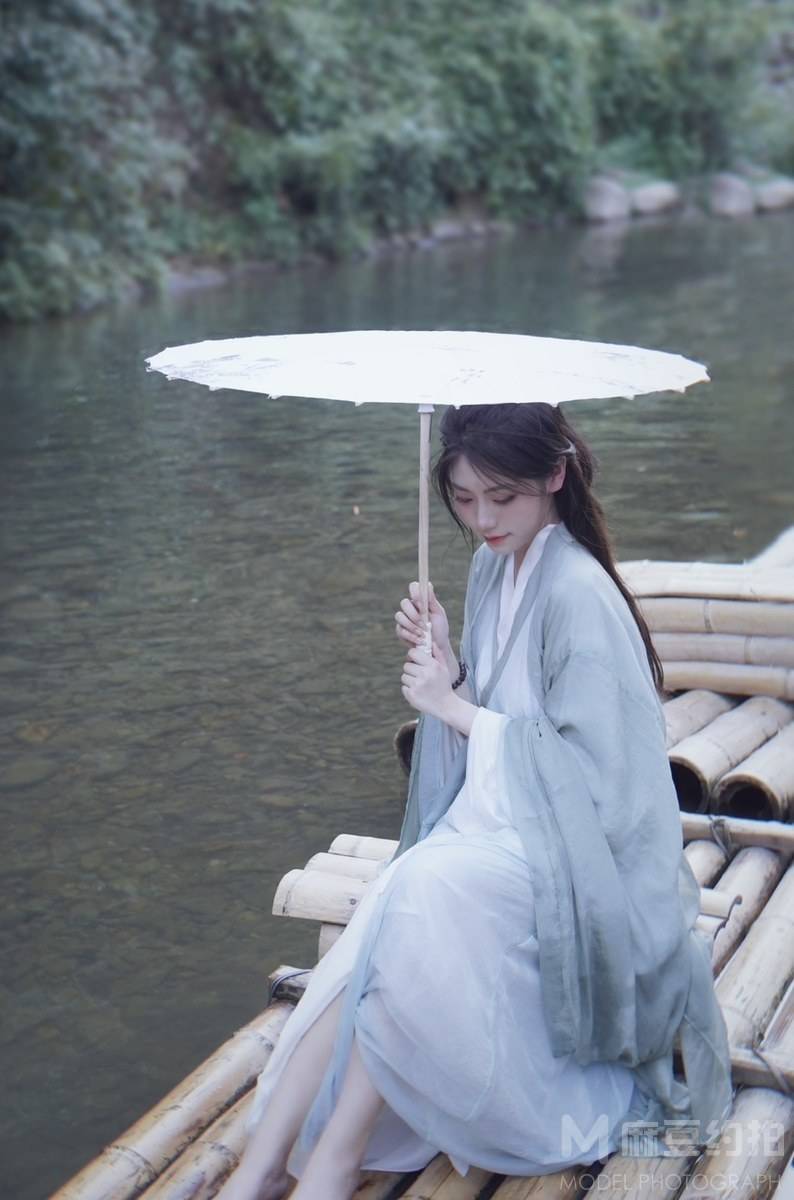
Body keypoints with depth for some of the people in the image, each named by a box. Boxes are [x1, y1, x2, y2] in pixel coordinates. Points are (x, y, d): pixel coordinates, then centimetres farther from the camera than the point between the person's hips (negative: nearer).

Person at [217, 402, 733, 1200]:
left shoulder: (578, 593, -17)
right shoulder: (494, 568, 8)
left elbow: (590, 768, -19)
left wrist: (455, 708, -15)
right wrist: (444, 666, -4)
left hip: (570, 849, -7)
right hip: (494, 828, 7)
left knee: (419, 888, -34)